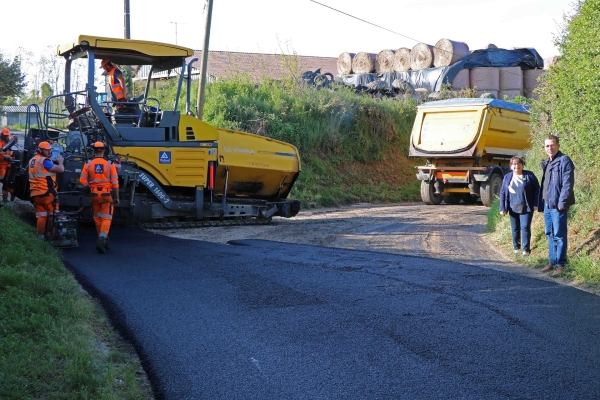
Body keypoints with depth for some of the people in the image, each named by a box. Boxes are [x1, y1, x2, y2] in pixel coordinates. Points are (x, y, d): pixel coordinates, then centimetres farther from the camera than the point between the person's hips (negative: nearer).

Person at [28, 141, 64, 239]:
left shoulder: (32, 161, 17)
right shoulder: (44, 161, -12)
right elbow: (61, 169, -19)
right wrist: (60, 162, 1)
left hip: (35, 193, 8)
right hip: (47, 192, -8)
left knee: (41, 215, 11)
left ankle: (40, 235, 11)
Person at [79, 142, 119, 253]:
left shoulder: (88, 164, -3)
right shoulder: (110, 164, -7)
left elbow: (82, 181, -6)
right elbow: (115, 182, -7)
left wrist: (90, 187, 14)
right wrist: (117, 197, 1)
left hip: (94, 194, 2)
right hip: (106, 194, -2)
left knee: (97, 218, 17)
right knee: (106, 218, 2)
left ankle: (103, 240, 27)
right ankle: (101, 240, -15)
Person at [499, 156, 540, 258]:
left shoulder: (529, 175, -3)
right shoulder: (507, 177, 6)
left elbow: (536, 189, 0)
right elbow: (503, 193, 7)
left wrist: (535, 204, -7)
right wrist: (502, 208, 0)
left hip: (526, 208, -3)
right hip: (513, 208, 3)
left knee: (525, 228, -8)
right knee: (515, 229, 10)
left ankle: (526, 250, -3)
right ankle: (516, 248, 22)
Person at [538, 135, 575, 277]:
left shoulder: (564, 161, -8)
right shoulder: (546, 164, 18)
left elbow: (568, 184, -15)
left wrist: (562, 202, -19)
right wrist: (541, 205, 16)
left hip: (558, 205, -8)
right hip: (547, 205, 8)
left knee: (559, 235, -4)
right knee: (550, 234, 13)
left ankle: (560, 264, 1)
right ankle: (552, 262, 22)